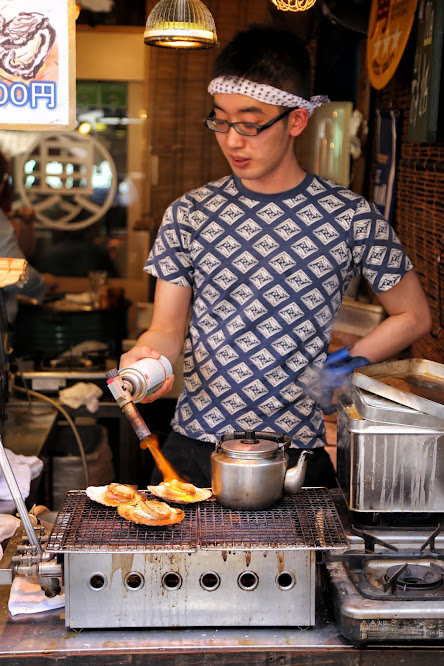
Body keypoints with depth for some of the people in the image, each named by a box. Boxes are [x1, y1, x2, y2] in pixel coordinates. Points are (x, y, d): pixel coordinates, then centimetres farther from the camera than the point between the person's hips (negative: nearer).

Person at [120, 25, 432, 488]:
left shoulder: (350, 217, -5)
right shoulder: (189, 214, 1)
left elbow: (413, 316, 7)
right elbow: (167, 328, 5)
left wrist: (348, 364, -5)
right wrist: (144, 357, -17)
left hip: (296, 453, -1)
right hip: (193, 449, 2)